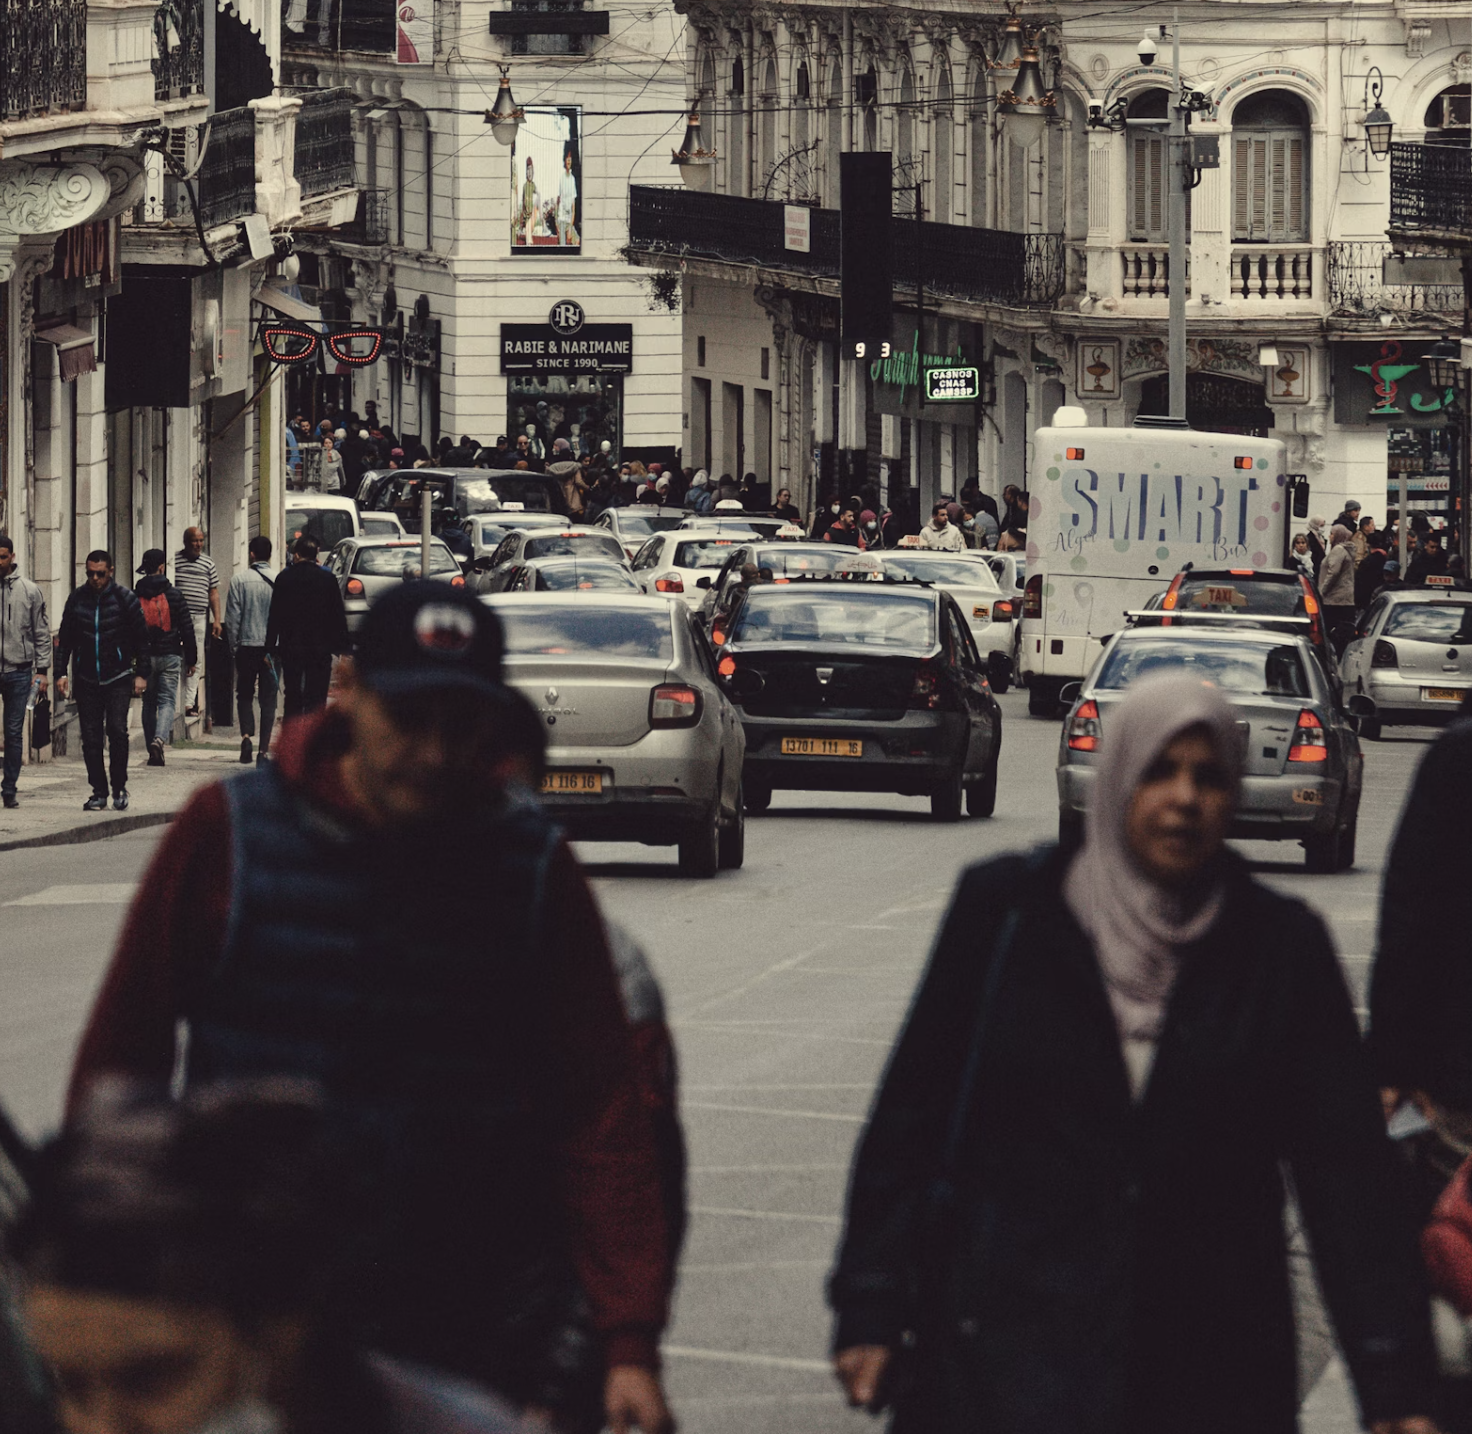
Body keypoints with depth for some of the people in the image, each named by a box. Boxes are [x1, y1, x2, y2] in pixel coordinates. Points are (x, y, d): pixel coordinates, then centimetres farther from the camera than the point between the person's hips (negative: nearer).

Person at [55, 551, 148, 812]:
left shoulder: (125, 598, -1)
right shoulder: (77, 599, 5)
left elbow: (141, 638, 2)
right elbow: (64, 639, 12)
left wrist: (141, 674, -2)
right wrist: (61, 673, 5)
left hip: (118, 678, -3)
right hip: (87, 680, 3)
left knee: (117, 730, -13)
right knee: (90, 737, 0)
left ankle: (119, 788, 1)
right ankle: (99, 792, 7)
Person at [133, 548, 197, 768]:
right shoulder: (173, 594, -5)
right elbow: (187, 628, -3)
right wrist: (191, 659, 5)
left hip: (145, 657, 2)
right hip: (170, 656, -2)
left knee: (149, 703, 12)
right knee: (167, 701, 0)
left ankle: (152, 752, 12)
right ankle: (159, 739, -25)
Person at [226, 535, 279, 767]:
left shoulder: (240, 581, -4)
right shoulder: (279, 582, -4)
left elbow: (232, 617, -3)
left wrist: (234, 645, 5)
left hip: (247, 645, 0)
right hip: (272, 648, 0)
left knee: (245, 694, 13)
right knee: (268, 697, 5)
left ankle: (246, 735, -9)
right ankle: (264, 748, 0)